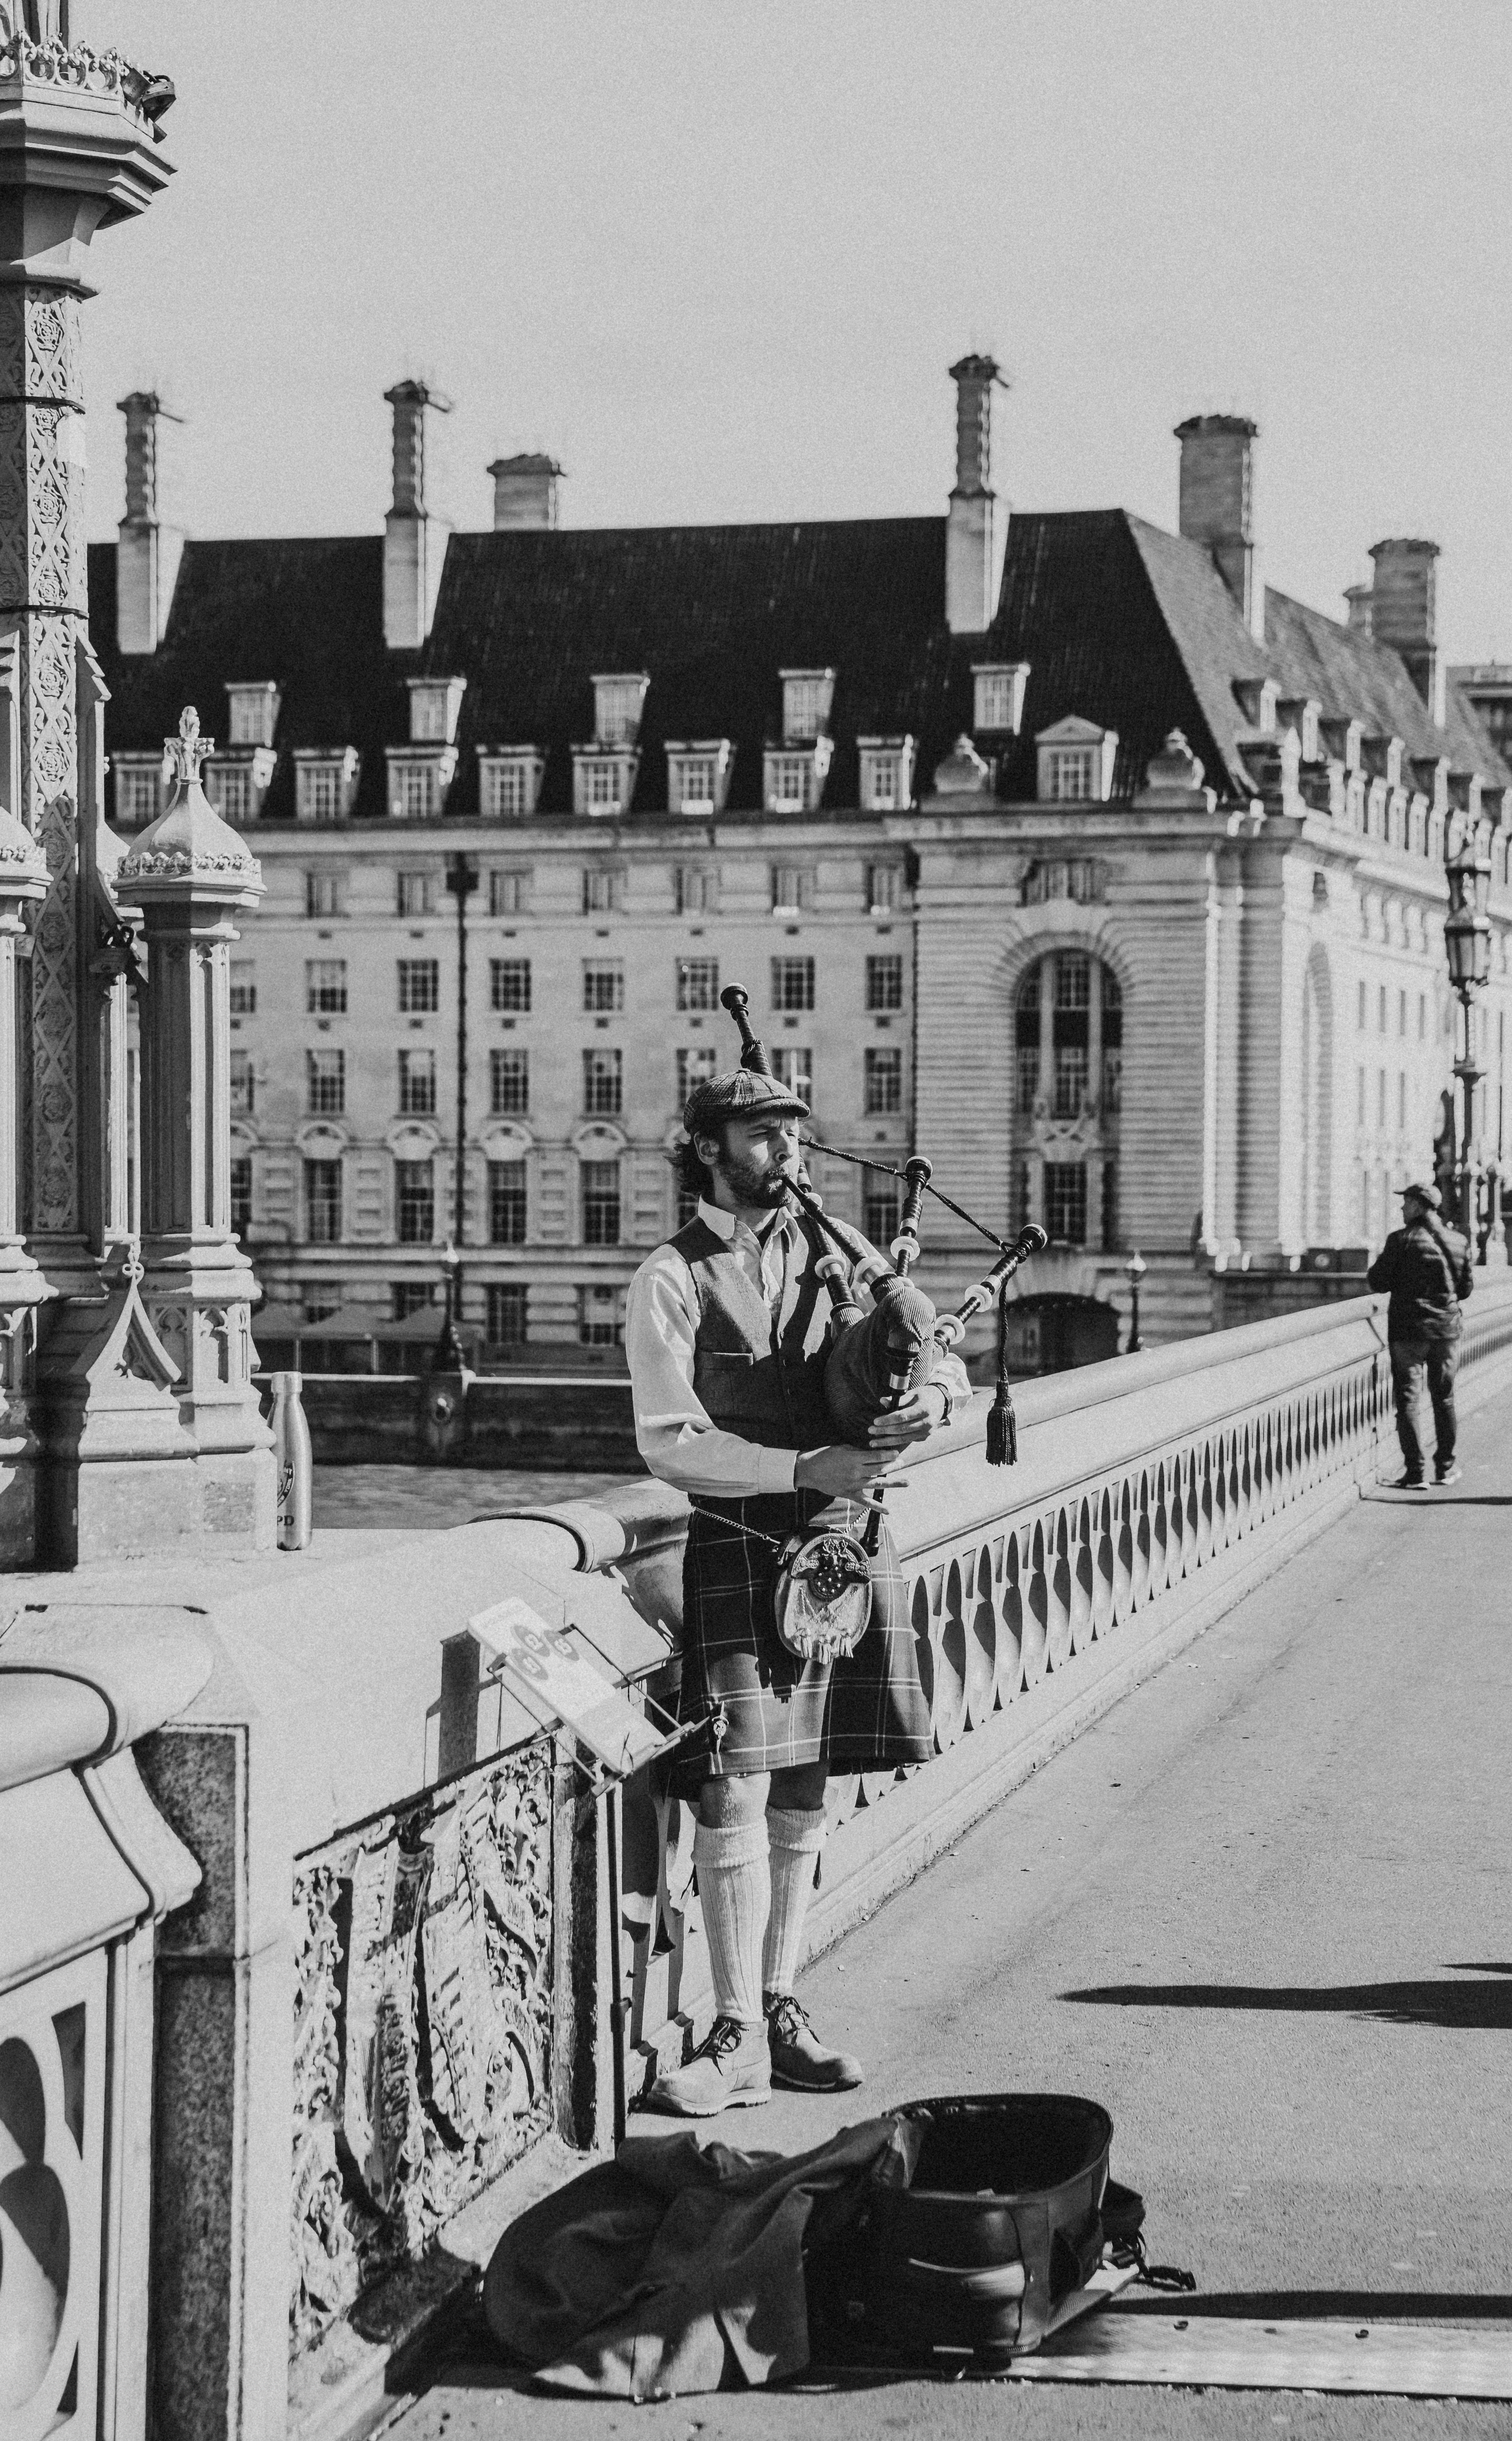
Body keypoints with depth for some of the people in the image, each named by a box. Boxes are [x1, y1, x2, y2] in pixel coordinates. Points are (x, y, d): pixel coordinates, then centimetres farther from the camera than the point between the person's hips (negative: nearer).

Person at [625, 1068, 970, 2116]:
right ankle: (739, 2038, -5)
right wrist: (805, 1467, -21)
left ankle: (780, 2008, 20)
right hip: (741, 1545, -5)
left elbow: (945, 1356, 10)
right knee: (735, 1789, -10)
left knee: (802, 1792, 10)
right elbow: (669, 1442, -10)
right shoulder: (672, 1280, -3)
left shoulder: (835, 1250, 10)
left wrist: (933, 1396, -15)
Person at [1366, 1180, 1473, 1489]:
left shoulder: (1402, 1240, -12)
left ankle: (1415, 1473, -4)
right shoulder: (1458, 1242, 1)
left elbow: (1377, 1280, -10)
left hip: (1409, 1329, -4)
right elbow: (1467, 1287, 8)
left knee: (1408, 1400, 0)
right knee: (1444, 1399, 16)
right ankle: (1445, 1468, 22)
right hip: (1447, 1329, 4)